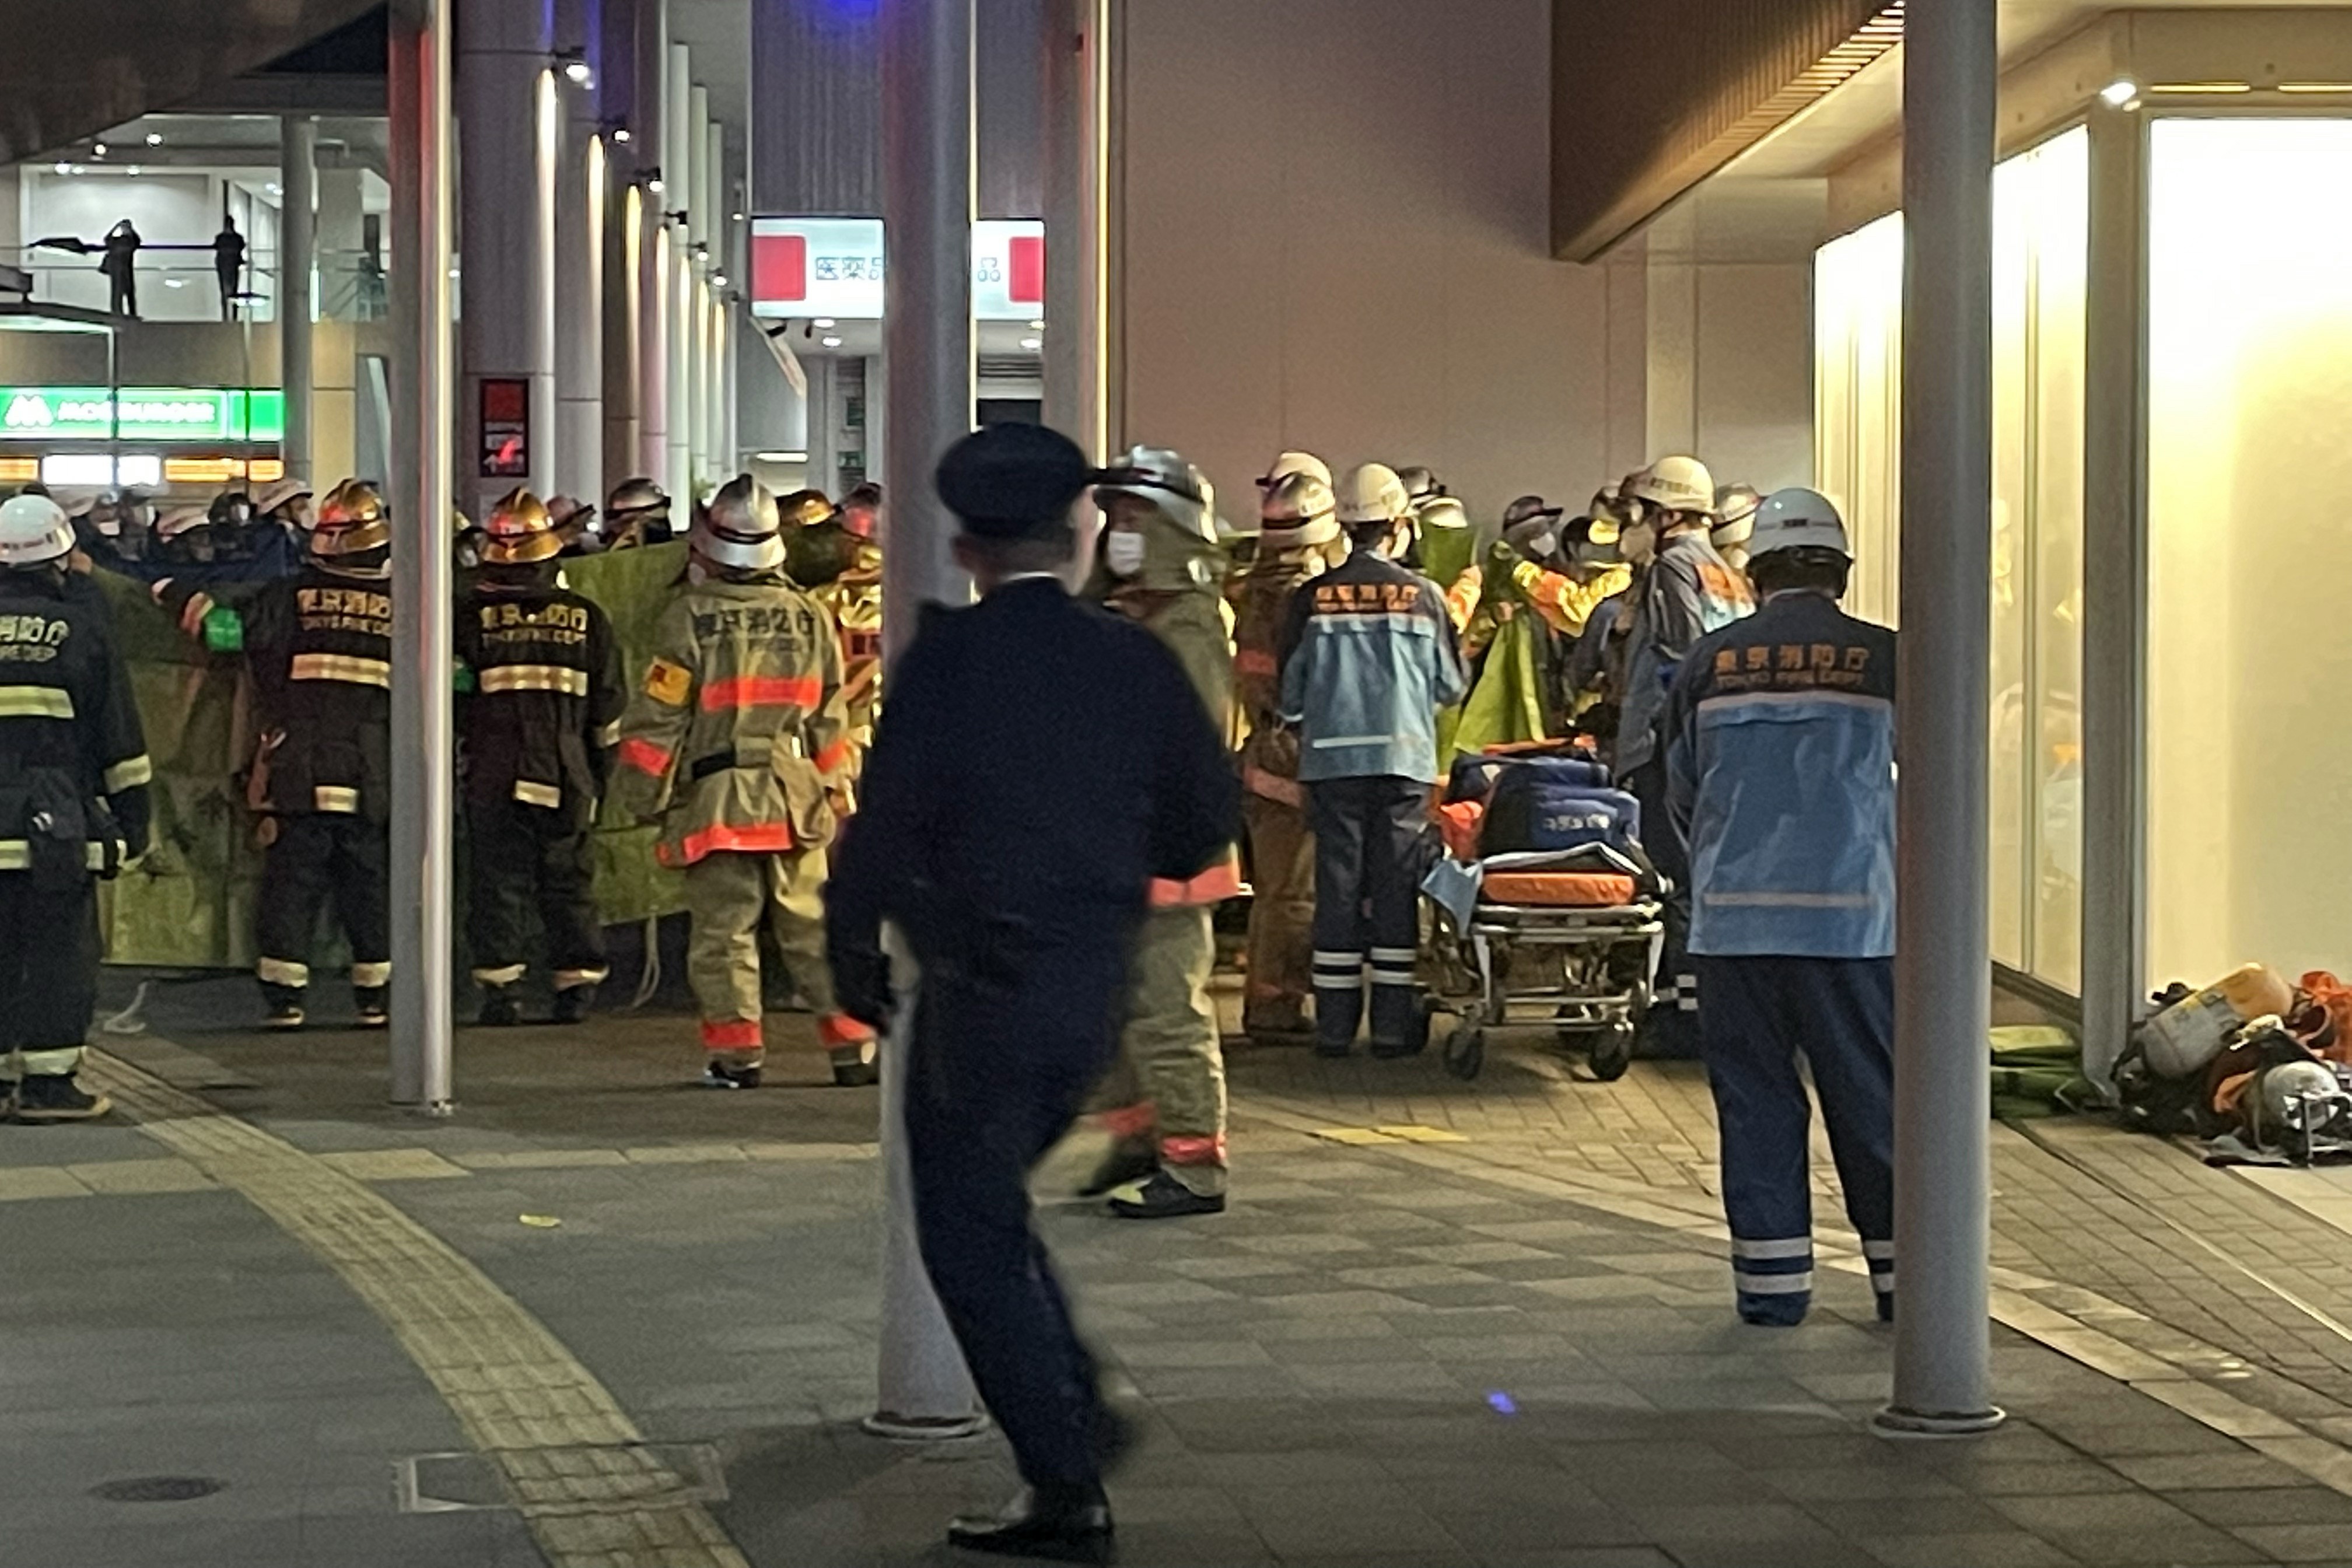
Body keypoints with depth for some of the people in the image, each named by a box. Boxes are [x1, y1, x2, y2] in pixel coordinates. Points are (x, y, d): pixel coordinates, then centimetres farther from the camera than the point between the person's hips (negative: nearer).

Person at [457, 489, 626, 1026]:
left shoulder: (472, 616, -4)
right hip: (565, 774, 2)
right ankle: (578, 981, 9)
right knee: (568, 879, 9)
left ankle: (498, 984, 1)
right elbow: (609, 705, 9)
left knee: (498, 878, 3)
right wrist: (601, 771, 20)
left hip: (492, 775, -2)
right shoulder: (586, 618, 3)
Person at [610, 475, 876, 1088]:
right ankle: (854, 1044, 9)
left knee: (722, 932, 2)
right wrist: (832, 787, 24)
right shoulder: (810, 617, 5)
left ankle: (737, 1053, 1)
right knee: (813, 930, 9)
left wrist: (642, 795, 5)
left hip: (716, 800, -4)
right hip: (796, 800, 4)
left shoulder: (690, 617, -8)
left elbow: (658, 717, -6)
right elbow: (831, 718, 13)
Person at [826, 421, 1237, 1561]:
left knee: (972, 1233, 4)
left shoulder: (949, 657, -11)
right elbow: (1206, 824, 7)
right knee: (991, 1203, 24)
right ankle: (1078, 1410, 18)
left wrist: (854, 951, 0)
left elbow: (888, 816, -14)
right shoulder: (1136, 661, 2)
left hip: (981, 985, -6)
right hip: (1098, 982, 6)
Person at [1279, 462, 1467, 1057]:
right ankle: (1393, 1024, 5)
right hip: (1405, 759, -1)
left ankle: (1335, 1025, 5)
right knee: (1397, 887, 4)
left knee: (1337, 886, 5)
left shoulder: (1312, 599, -2)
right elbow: (1452, 686, 5)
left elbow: (1290, 691, 4)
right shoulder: (1423, 596, -3)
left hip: (1332, 761, 1)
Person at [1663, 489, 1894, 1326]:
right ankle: (1903, 1273, 14)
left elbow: (1682, 791, 13)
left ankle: (1772, 1281, 8)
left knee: (1754, 1098, 7)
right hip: (1853, 914, -1)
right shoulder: (1884, 659, -1)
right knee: (1871, 1097, 8)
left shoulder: (1707, 664, 4)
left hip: (1735, 917, 1)